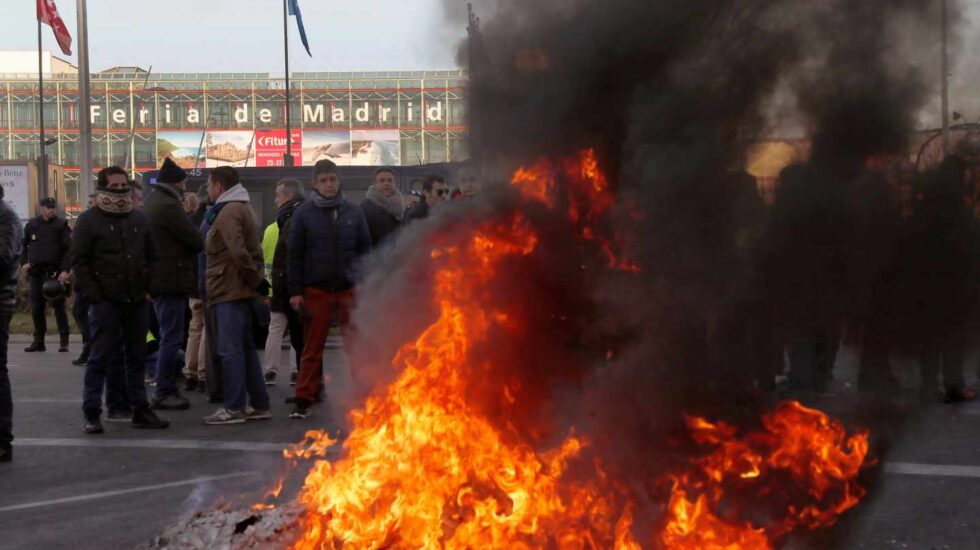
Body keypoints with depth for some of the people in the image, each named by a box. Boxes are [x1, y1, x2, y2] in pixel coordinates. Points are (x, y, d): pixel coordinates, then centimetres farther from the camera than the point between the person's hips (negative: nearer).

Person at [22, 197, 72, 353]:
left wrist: (65, 270, -16)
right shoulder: (32, 224, 9)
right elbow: (23, 245, 20)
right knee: (36, 308, 5)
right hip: (36, 272, 4)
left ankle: (64, 342, 3)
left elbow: (69, 249, -7)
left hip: (55, 273, -4)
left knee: (58, 306, -3)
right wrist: (25, 262, 5)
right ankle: (38, 341, 14)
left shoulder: (61, 225, -1)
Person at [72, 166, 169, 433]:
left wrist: (149, 289, 5)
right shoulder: (89, 220, -2)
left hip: (137, 301, 5)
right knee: (101, 357, -3)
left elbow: (152, 257, 17)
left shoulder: (139, 219, 13)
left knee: (136, 357, 10)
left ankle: (140, 410, 16)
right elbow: (79, 261, -5)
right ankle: (92, 412, 3)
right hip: (106, 301, -5)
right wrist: (94, 296, -12)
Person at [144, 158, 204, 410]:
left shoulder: (151, 202, 15)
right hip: (171, 278, -10)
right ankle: (163, 393, -3)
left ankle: (167, 387, 21)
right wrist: (200, 245, 5)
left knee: (169, 335, 16)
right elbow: (196, 240, -18)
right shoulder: (168, 206, -16)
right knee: (171, 337, -6)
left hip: (157, 277, 10)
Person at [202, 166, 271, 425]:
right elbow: (253, 251, 19)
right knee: (245, 348, 12)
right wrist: (255, 277, 11)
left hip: (230, 291, -10)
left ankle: (234, 408, -6)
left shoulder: (228, 212, -12)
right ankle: (258, 404, 15)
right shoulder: (242, 208, 20)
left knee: (230, 349, -8)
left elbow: (238, 252, -23)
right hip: (240, 290, 10)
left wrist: (253, 277, -13)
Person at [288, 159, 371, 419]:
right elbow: (294, 254, 1)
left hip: (350, 289, 1)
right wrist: (296, 291, -4)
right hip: (316, 290, -1)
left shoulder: (353, 213, 7)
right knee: (312, 349, 5)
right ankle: (304, 400, 12)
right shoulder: (304, 213, 1)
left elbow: (365, 250, 10)